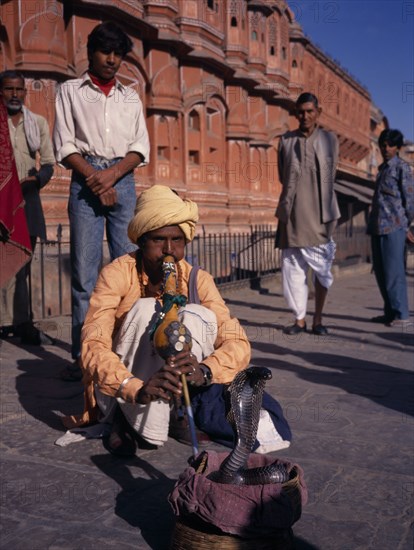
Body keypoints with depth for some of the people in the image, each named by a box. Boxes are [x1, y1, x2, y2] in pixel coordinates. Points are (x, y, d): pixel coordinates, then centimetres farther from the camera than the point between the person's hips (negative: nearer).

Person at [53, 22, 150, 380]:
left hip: (123, 180, 2)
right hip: (86, 180, -2)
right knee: (85, 270, -5)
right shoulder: (70, 91, 11)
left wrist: (111, 174, -8)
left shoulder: (131, 98, 18)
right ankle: (83, 355, -3)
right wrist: (94, 177, -11)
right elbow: (64, 145, 2)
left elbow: (141, 148, 9)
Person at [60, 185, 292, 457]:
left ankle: (181, 415, -11)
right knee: (146, 309, -28)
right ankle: (142, 428, -21)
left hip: (181, 392, 3)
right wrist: (138, 389, -47)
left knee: (196, 315, -23)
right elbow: (93, 346, -28)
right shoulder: (118, 274, -17)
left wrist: (204, 370, -39)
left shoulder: (198, 280, -9)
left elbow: (238, 343, -16)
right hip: (122, 391, -2)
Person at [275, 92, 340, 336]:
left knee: (322, 269, 1)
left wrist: (320, 202, 8)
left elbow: (330, 176, 9)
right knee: (293, 268, 2)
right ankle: (300, 319, 12)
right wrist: (296, 195, 10)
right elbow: (283, 176, 14)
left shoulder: (329, 139, 6)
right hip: (293, 213, 1)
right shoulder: (286, 140, 9)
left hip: (319, 213, -1)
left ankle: (318, 319, 12)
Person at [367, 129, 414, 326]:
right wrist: (372, 224, 16)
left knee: (394, 272, -8)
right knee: (380, 272, 9)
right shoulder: (382, 169, 21)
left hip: (393, 227, -8)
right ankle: (390, 312, 17)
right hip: (377, 227, 8)